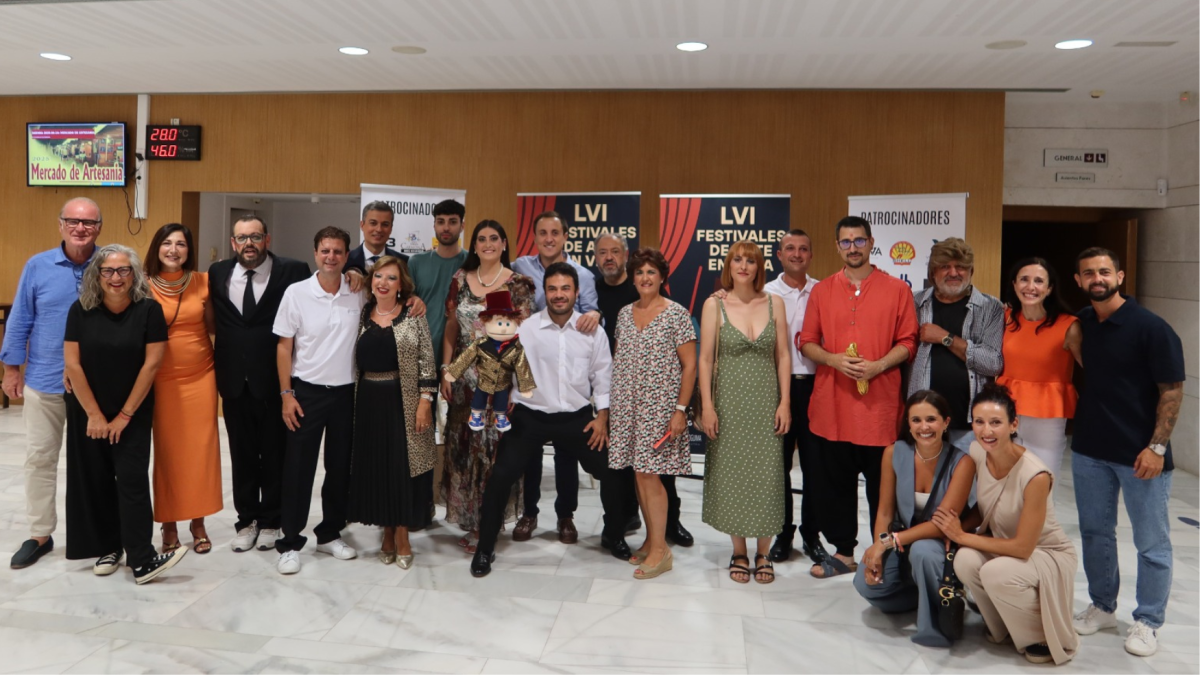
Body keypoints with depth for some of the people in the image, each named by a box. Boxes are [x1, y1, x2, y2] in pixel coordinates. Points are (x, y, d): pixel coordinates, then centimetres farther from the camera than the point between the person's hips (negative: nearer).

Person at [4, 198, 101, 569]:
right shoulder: (38, 266, -2)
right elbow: (19, 320, 3)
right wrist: (12, 369, 2)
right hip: (44, 381, 1)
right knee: (39, 458, 8)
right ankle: (39, 534, 22)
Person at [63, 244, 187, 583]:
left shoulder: (149, 310, -11)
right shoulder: (81, 310, -7)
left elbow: (151, 364, -11)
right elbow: (72, 364, -7)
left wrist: (124, 415, -10)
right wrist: (94, 415, -9)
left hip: (133, 413, -2)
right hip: (87, 412, 2)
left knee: (132, 479, -7)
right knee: (95, 479, 8)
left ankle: (142, 560, -6)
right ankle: (106, 548, 22)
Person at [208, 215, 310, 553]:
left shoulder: (292, 271, -8)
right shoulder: (218, 273, 5)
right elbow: (213, 320, 13)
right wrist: (218, 364, 4)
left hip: (274, 379, -3)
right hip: (234, 381, 4)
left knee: (274, 454, 9)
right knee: (241, 455, 13)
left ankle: (270, 521, 24)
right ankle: (246, 520, 27)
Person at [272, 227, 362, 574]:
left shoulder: (359, 294, -1)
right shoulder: (296, 293, -5)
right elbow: (284, 347, -3)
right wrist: (286, 393, -8)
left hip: (346, 392, 2)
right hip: (306, 391, -2)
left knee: (340, 467, 11)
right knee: (298, 468, 3)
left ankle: (330, 534, 27)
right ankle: (290, 543, 13)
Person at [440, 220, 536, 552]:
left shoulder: (518, 284, -3)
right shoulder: (461, 279, 8)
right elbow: (450, 329, 10)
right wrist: (446, 371, 4)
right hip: (465, 377, 4)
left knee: (493, 447, -1)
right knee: (462, 445, 7)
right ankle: (468, 518, 22)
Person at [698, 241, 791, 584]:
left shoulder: (774, 303, 3)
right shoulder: (714, 305, -1)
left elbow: (783, 356, 3)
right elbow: (705, 359, -3)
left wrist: (785, 402, -3)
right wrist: (707, 406, -8)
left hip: (766, 402, 1)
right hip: (729, 401, -1)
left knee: (766, 475, 3)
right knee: (731, 475, 5)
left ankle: (763, 555, 18)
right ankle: (739, 553, 20)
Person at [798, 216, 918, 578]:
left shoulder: (897, 290, 3)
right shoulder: (822, 290, 9)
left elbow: (908, 342, 1)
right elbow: (807, 342, 8)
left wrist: (878, 365, -15)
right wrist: (834, 359, -11)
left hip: (880, 405, -2)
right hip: (832, 404, 3)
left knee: (882, 483, 4)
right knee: (836, 483, 10)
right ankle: (843, 552, 22)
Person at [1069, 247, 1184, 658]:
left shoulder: (1150, 327, -11)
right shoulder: (1079, 325, 4)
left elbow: (1172, 389, -10)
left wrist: (1157, 446, -16)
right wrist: (1078, 430, 6)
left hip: (1139, 453, -5)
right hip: (1089, 449, 5)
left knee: (1151, 542, 6)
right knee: (1095, 532, 15)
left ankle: (1148, 622, 21)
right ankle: (1102, 608, 31)